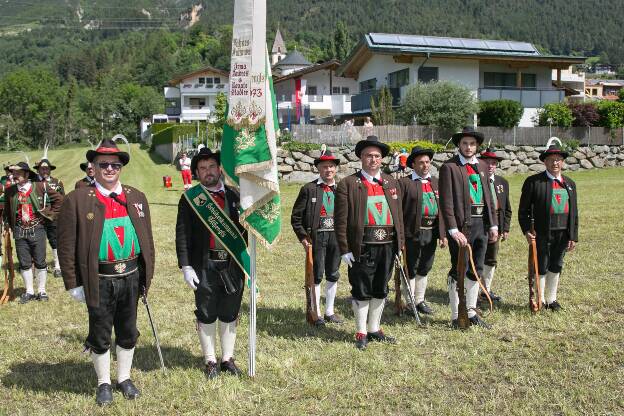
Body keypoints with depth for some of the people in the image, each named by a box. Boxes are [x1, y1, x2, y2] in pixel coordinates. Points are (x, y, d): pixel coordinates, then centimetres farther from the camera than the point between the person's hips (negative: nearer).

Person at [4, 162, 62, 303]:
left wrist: (50, 214, 1)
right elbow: (7, 211, 14)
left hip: (37, 230, -2)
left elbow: (59, 199, 2)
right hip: (20, 232, 2)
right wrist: (12, 227, 10)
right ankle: (29, 291, 21)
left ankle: (41, 291, 18)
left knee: (40, 262, 5)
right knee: (24, 263, 8)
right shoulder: (10, 191, 1)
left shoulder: (40, 187, -6)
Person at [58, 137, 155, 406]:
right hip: (99, 281, -3)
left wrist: (146, 275, 7)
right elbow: (66, 245, -6)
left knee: (127, 333, 16)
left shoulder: (136, 198, 6)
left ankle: (124, 378, 35)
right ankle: (104, 383, 30)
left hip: (131, 277, 3)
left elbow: (147, 238, 9)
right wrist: (73, 283, -7)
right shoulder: (77, 200, -6)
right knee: (100, 336, 11)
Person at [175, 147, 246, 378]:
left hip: (233, 265, 3)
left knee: (230, 314, 12)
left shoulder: (234, 195, 8)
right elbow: (182, 235, -4)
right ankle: (210, 361, 23)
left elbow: (244, 229, 13)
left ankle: (228, 358, 26)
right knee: (206, 316, 8)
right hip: (204, 266, -2)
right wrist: (186, 267, -11)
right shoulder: (190, 198, 0)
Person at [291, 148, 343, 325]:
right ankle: (316, 313, 13)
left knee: (333, 275, 12)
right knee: (316, 276, 1)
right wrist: (303, 236, -8)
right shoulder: (309, 189, -1)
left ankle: (329, 311, 25)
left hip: (337, 236, 3)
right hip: (317, 236, -3)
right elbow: (296, 216, -1)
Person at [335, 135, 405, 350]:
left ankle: (375, 329, 29)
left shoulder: (392, 183, 13)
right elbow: (341, 220, -7)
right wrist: (345, 250, -11)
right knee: (361, 291, 4)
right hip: (361, 248, -5)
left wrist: (400, 244, 9)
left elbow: (398, 215, 14)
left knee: (380, 290, 14)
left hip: (387, 246, 5)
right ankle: (361, 333, 17)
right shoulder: (348, 184, -3)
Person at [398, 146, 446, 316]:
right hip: (412, 233, -5)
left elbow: (442, 209, 12)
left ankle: (420, 300, 29)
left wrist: (443, 234, 6)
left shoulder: (436, 183, 12)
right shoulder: (404, 183, -6)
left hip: (431, 233, 5)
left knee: (424, 269, 16)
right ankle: (410, 303, 17)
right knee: (411, 270, 5)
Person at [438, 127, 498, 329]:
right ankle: (456, 316, 12)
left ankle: (471, 312, 26)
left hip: (482, 224, 6)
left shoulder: (482, 166, 13)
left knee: (476, 270, 14)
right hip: (461, 225, -6)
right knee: (458, 271, 1)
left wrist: (493, 225, 9)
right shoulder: (449, 167, -7)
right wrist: (454, 230, -18)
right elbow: (446, 202, -12)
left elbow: (488, 197, 15)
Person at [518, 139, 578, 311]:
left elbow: (574, 212, 11)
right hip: (542, 233, -4)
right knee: (541, 268, 4)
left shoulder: (570, 183, 11)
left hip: (563, 233, 4)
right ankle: (539, 300, 19)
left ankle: (551, 299, 27)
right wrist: (526, 230, -13)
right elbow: (523, 210, -4)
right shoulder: (533, 181, -4)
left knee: (556, 267, 13)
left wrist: (573, 236, 6)